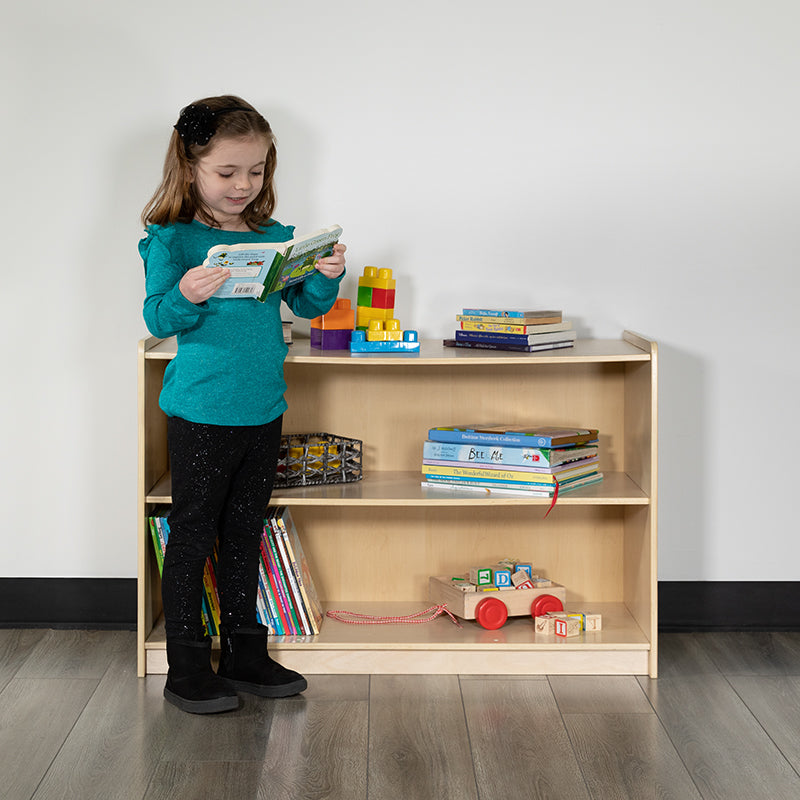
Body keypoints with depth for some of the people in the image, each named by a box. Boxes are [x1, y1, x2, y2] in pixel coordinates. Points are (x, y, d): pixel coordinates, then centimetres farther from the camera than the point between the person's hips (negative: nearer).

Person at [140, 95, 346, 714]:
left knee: (245, 533, 15)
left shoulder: (276, 237, 8)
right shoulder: (171, 239, -7)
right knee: (192, 536, 2)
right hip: (201, 412, -5)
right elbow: (157, 319, -12)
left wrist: (327, 277, -12)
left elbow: (306, 305, 7)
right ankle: (187, 668, 11)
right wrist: (185, 297, -32)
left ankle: (244, 653, 26)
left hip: (264, 410, 5)